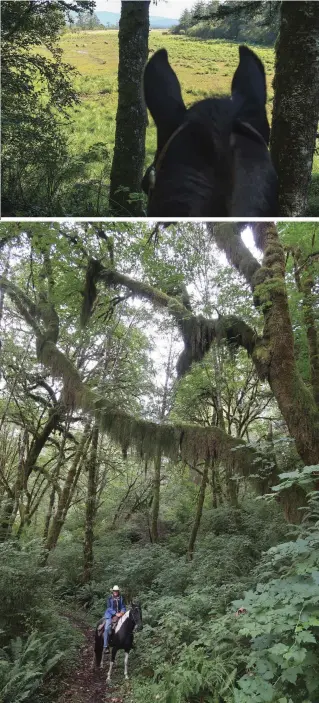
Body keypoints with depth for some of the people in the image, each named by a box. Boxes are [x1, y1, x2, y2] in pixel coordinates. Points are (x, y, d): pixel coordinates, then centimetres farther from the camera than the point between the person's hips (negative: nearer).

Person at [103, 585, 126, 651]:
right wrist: (115, 613, -17)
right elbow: (109, 608, -7)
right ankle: (106, 646, -14)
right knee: (107, 628, -22)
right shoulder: (109, 598, -1)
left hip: (120, 614, 3)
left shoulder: (121, 598, 8)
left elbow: (123, 607, 9)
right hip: (111, 614, -3)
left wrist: (122, 612, -12)